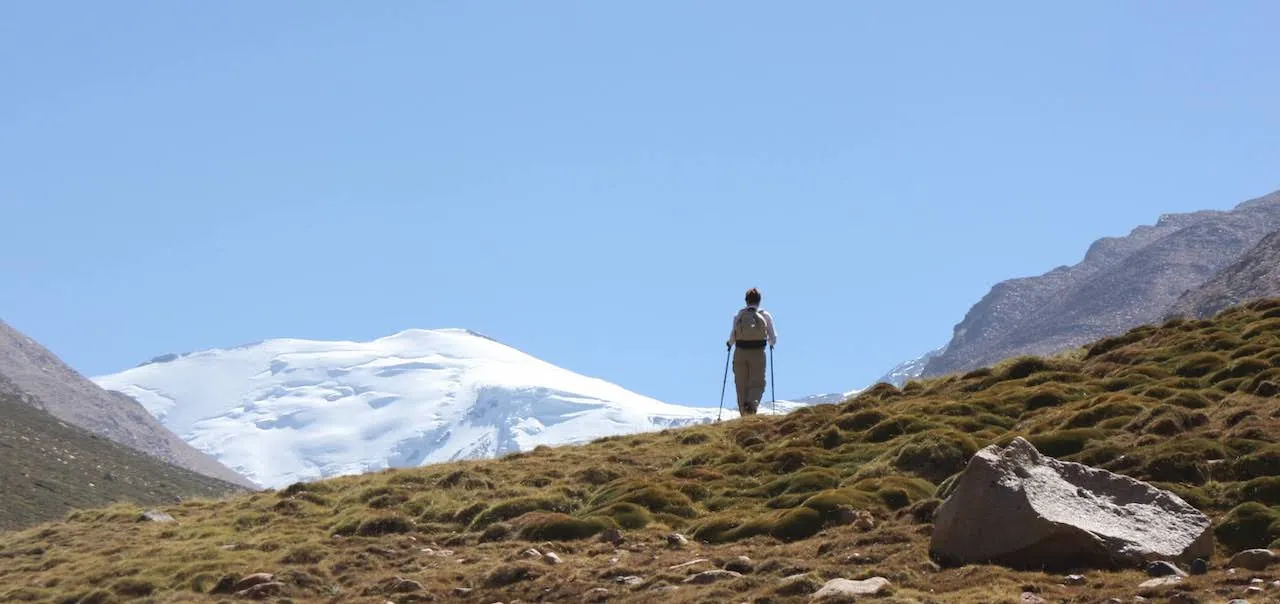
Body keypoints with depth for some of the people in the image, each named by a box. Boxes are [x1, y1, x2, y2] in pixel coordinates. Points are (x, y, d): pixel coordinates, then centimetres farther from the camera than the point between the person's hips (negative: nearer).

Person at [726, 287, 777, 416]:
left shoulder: (738, 315, 0)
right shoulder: (765, 316, 1)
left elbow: (732, 337, -9)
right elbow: (773, 338, -1)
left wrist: (729, 343, 13)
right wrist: (771, 343, 22)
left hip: (740, 353, 1)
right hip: (758, 354, -1)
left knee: (741, 385, 11)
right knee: (757, 384, 4)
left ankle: (745, 414, 10)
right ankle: (752, 403, -25)